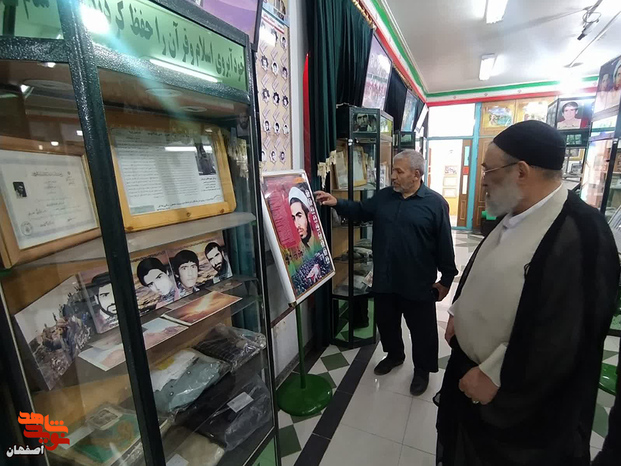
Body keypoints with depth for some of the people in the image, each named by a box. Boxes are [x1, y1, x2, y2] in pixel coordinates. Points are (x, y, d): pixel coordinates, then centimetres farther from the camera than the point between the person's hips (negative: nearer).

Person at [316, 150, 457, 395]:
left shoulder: (435, 202, -9)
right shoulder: (383, 196, 2)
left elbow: (444, 245, -7)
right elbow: (360, 211, 10)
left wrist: (446, 278, -5)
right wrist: (337, 203, -7)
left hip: (418, 283, -4)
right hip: (384, 279, 4)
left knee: (422, 329, 13)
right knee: (386, 321, 21)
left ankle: (422, 369, 37)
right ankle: (394, 355, 47)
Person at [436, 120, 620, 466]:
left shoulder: (580, 234, -28)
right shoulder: (515, 218, 2)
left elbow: (561, 339, -29)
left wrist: (493, 377, -21)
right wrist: (457, 313, 8)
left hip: (518, 400, -8)